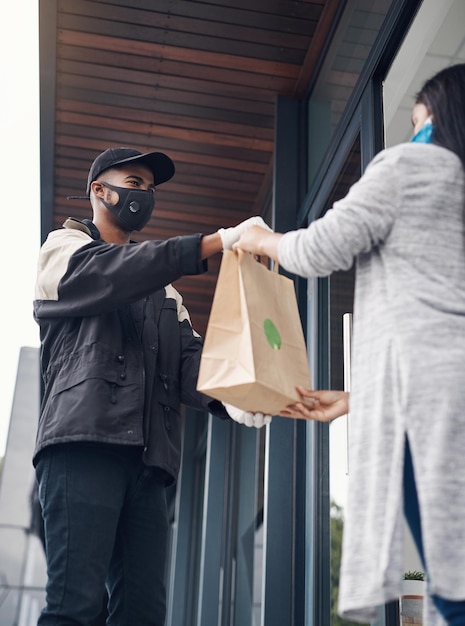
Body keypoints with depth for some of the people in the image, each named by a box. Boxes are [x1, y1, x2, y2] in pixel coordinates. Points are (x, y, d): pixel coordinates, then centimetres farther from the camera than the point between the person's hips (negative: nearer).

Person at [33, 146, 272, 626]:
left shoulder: (162, 288, 31)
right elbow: (108, 273, -11)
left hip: (147, 458, 6)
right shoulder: (63, 248, 14)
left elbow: (188, 359, 15)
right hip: (83, 443, -6)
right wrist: (217, 242, -18)